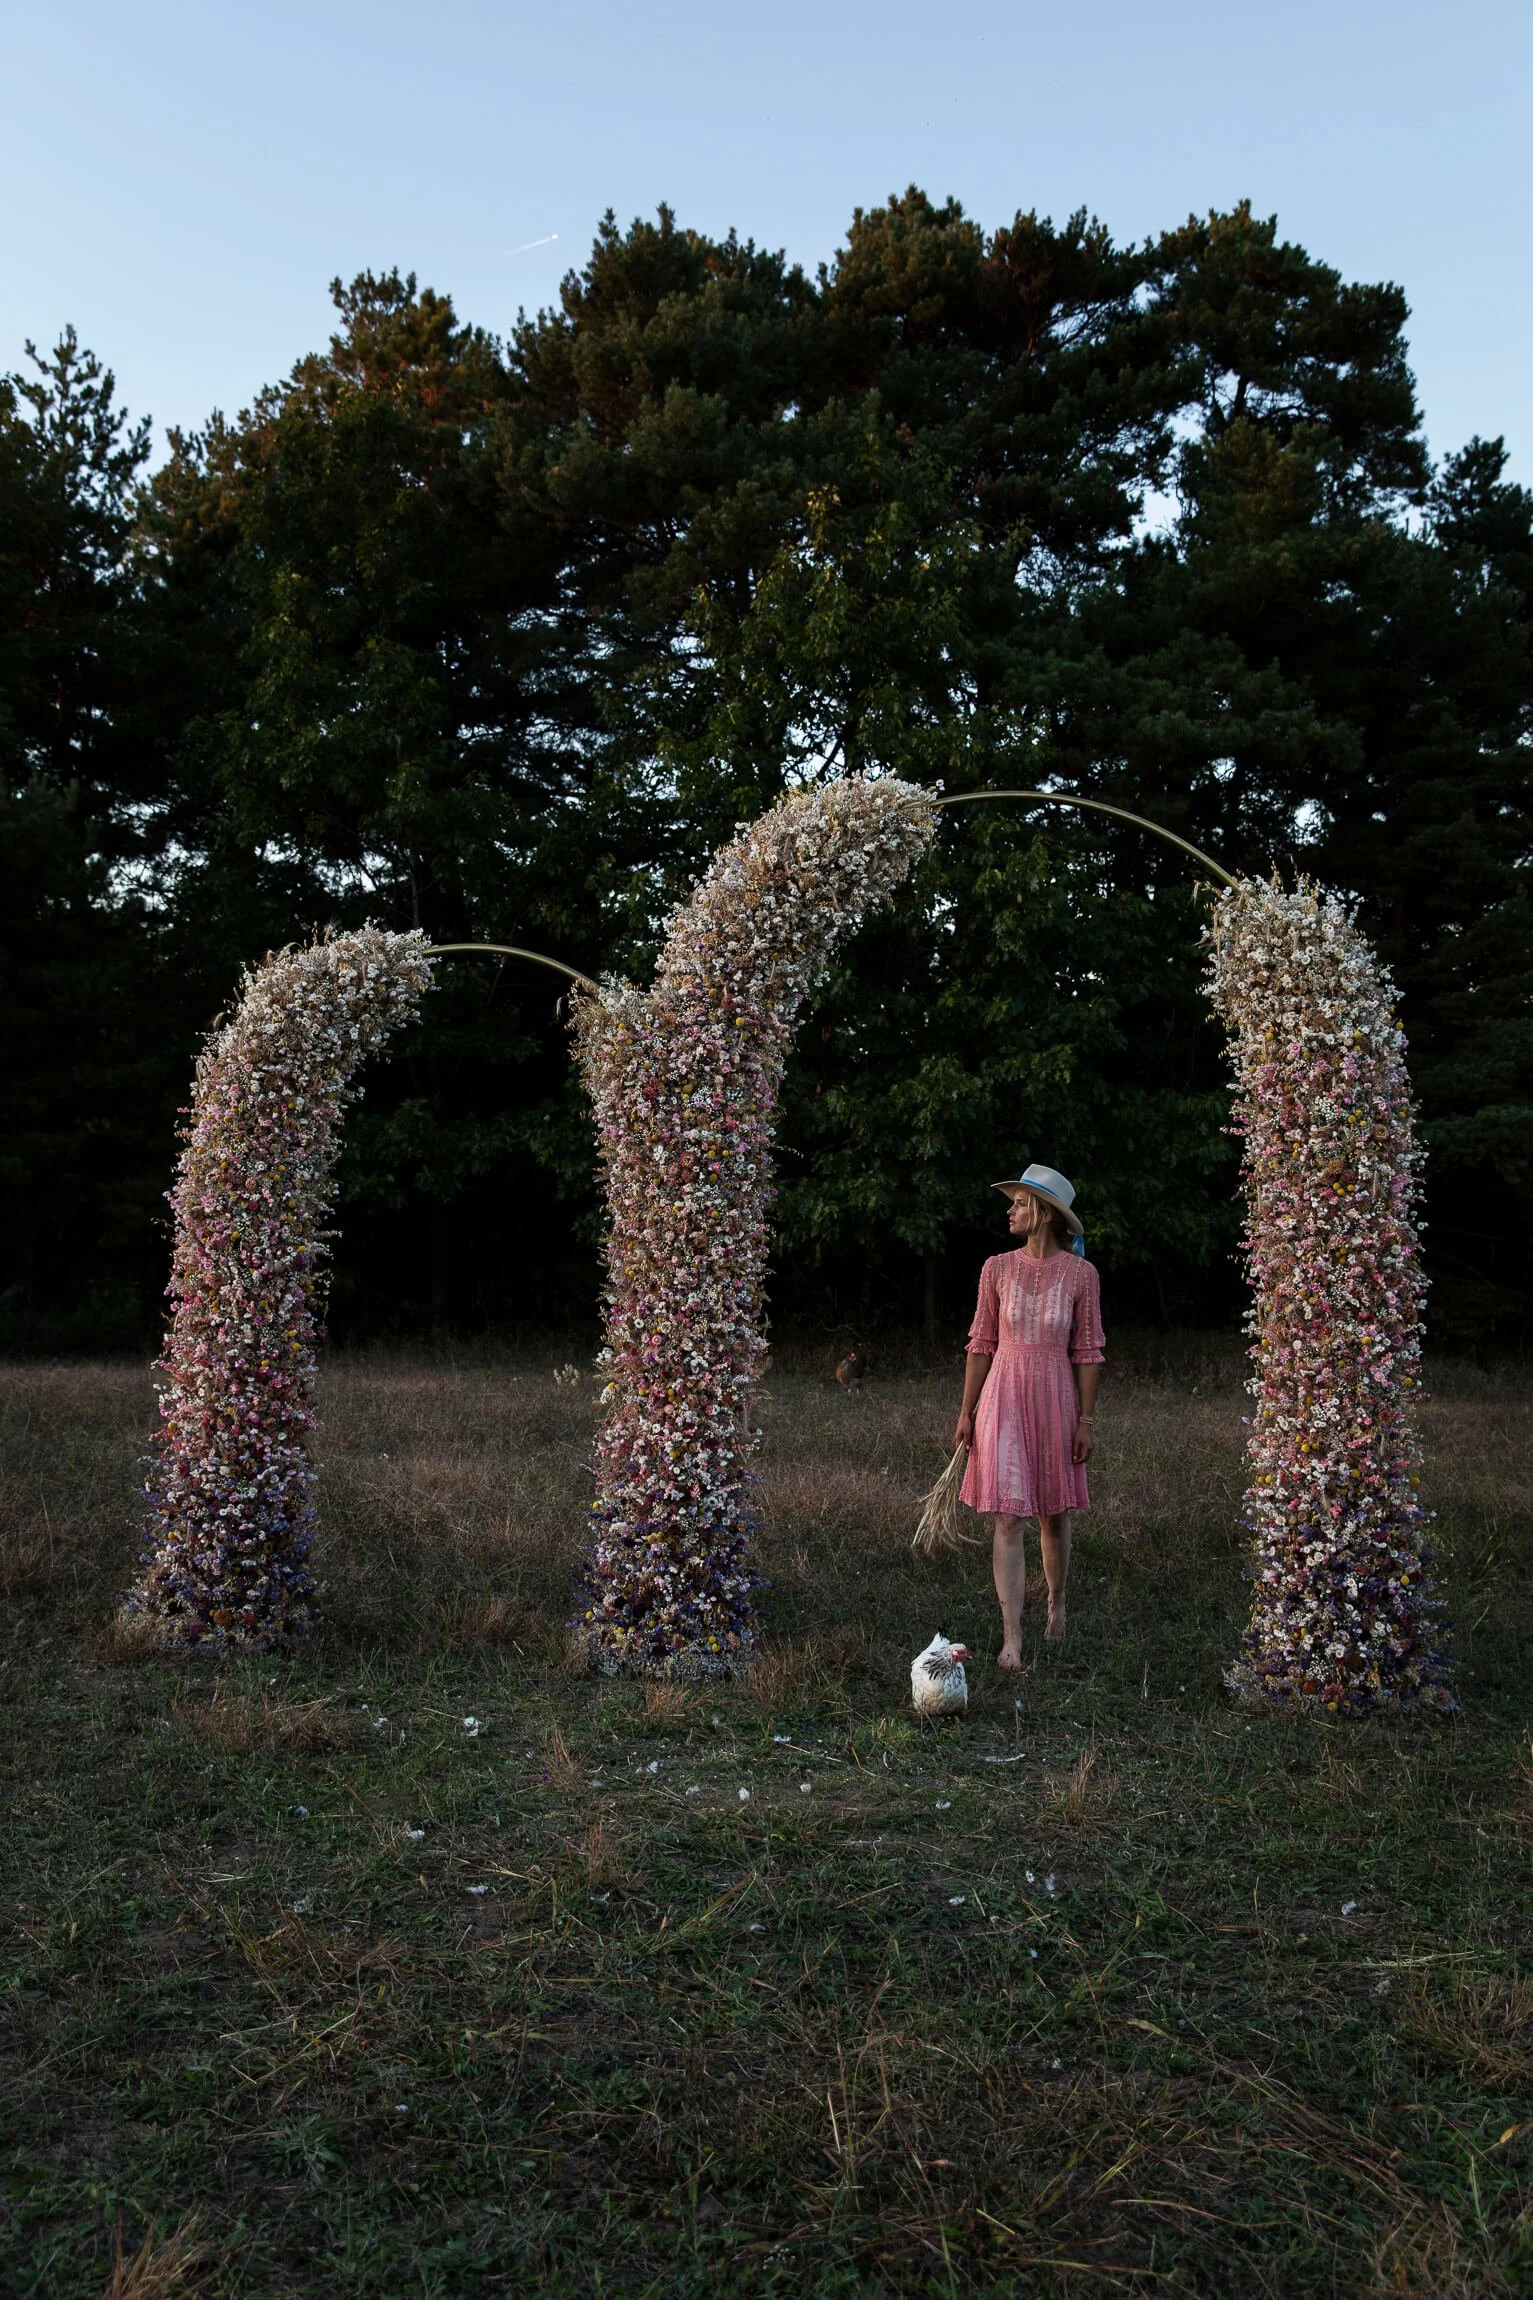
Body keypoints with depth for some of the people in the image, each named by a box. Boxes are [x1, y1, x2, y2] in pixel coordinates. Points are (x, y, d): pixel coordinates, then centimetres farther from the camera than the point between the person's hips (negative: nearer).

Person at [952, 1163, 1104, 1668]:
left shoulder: (1080, 1274, -3)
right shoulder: (997, 1268, 1)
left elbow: (1088, 1352, 0)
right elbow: (982, 1344, 5)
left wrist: (1085, 1421, -2)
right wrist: (966, 1411, 5)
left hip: (1056, 1398, 0)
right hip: (1003, 1398, 0)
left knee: (1054, 1515, 13)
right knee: (1008, 1518, -5)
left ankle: (1057, 1604, 39)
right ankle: (1011, 1638, -2)